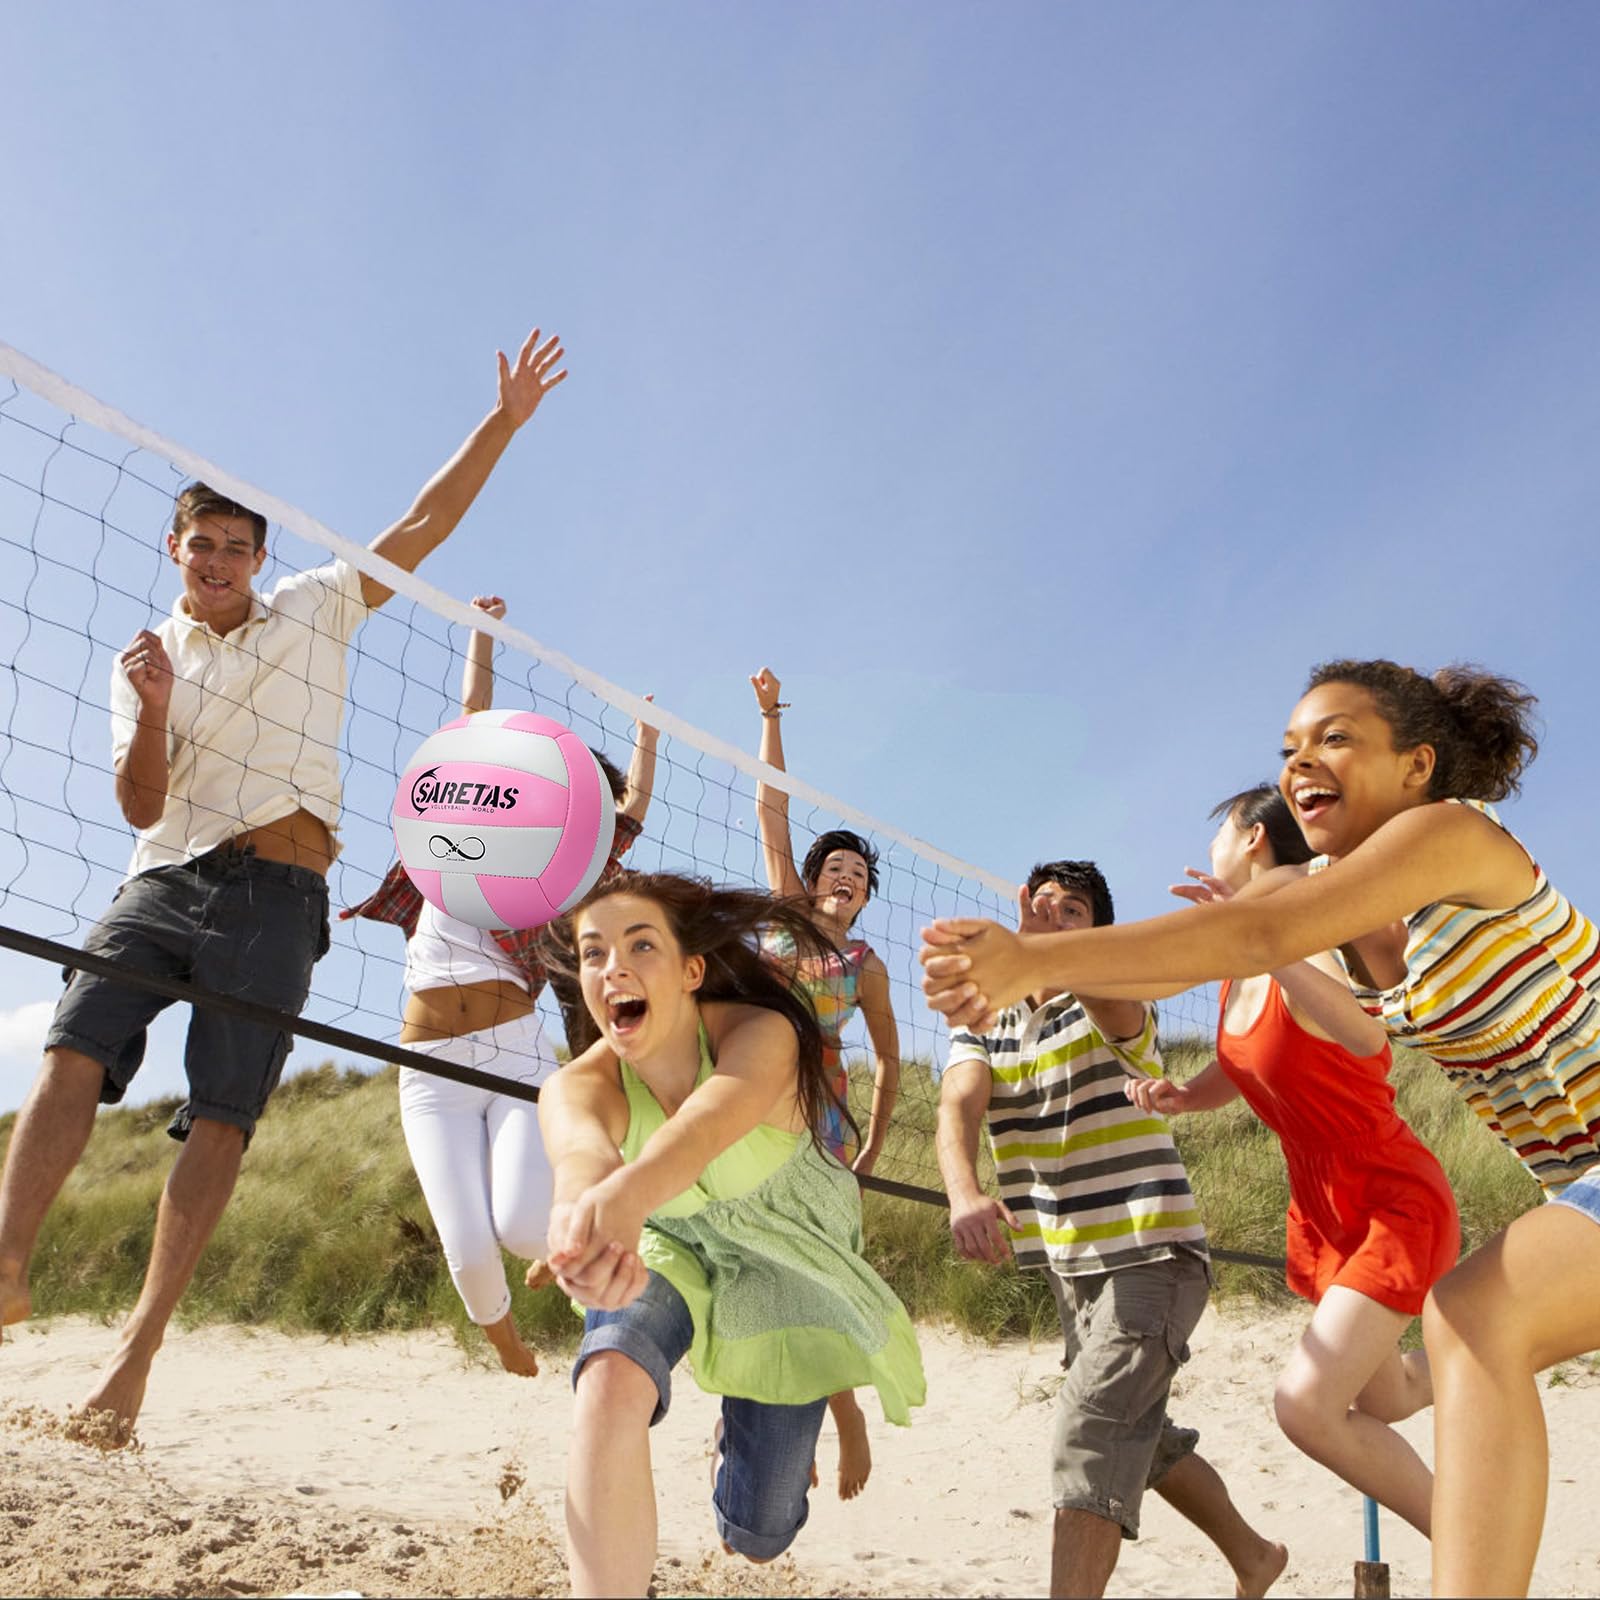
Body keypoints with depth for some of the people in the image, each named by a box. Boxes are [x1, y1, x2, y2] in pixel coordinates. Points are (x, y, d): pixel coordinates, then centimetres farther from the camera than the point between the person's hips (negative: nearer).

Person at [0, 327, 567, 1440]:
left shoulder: (315, 608, 11)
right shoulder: (143, 660, 14)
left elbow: (426, 524, 9)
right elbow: (142, 808, 5)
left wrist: (505, 420, 4)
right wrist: (155, 711, -13)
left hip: (276, 895, -2)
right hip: (165, 880, 2)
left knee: (222, 1118, -8)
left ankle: (142, 1347, -8)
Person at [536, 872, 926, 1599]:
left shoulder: (761, 1035, -33)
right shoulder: (579, 1085, -27)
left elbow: (704, 1124, -56)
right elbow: (580, 1150, -51)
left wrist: (623, 1195, -78)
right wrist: (584, 1210, -77)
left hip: (783, 1260, 0)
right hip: (667, 1246, 1)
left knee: (756, 1537, 5)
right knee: (611, 1380, -35)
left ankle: (740, 1433, 40)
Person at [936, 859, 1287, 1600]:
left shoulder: (1111, 1008, -12)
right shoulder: (982, 1022, 3)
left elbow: (1111, 1002, -39)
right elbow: (957, 1108, -17)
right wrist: (964, 1194, -39)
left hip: (1151, 1253, -7)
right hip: (1070, 1267, 7)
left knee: (1091, 1435, -21)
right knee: (1140, 1434, 22)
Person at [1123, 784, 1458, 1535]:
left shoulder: (1312, 944, -25)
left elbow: (1367, 1037, -45)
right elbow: (1236, 1074, 14)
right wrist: (1176, 1095, -8)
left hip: (1395, 1204, -8)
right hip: (1323, 1210, 9)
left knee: (1306, 1403, -22)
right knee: (1380, 1400, 24)